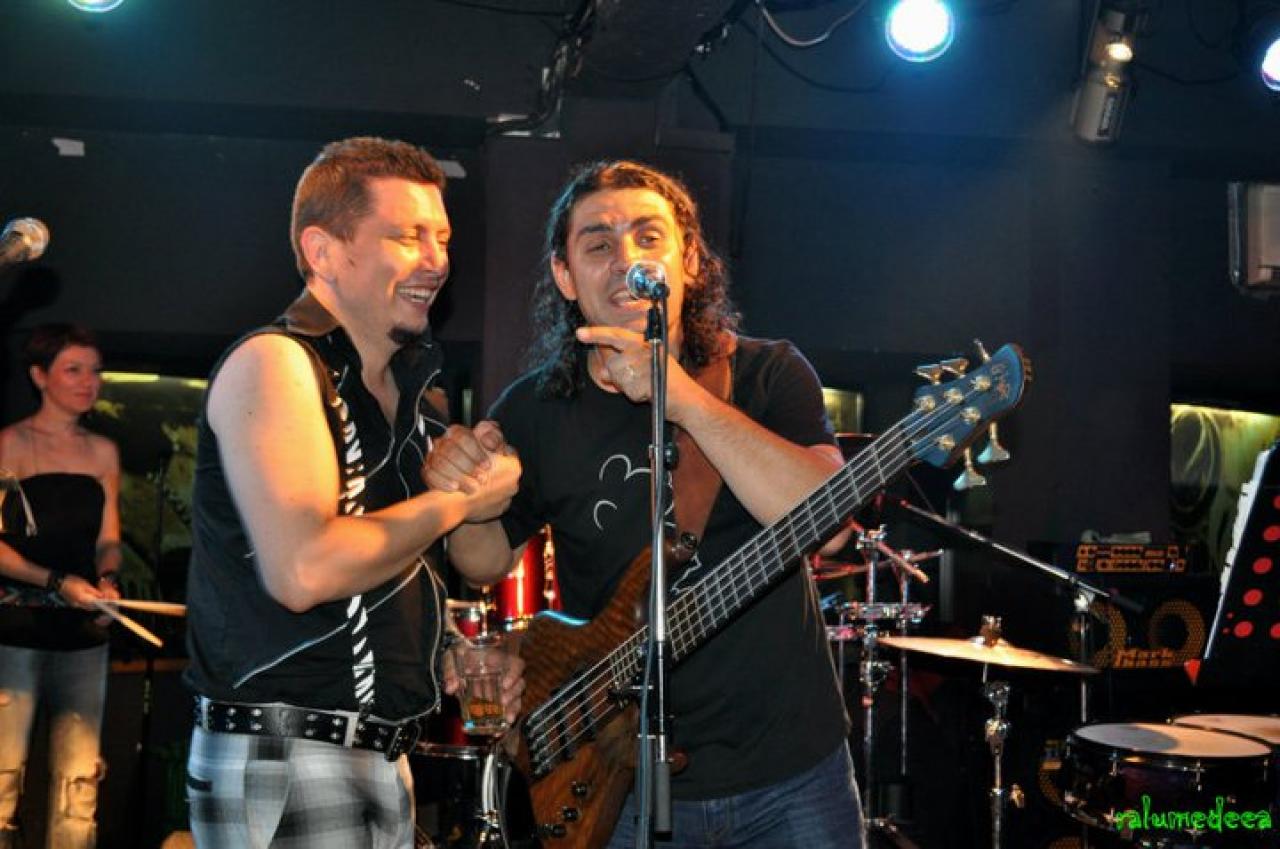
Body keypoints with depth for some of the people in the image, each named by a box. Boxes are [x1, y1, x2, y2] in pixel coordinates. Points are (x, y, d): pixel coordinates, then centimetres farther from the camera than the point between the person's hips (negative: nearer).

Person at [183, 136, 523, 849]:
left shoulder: (410, 392, 13)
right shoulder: (273, 363, -13)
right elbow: (304, 570, -26)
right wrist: (456, 502, -14)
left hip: (384, 757, 8)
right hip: (283, 760, -8)